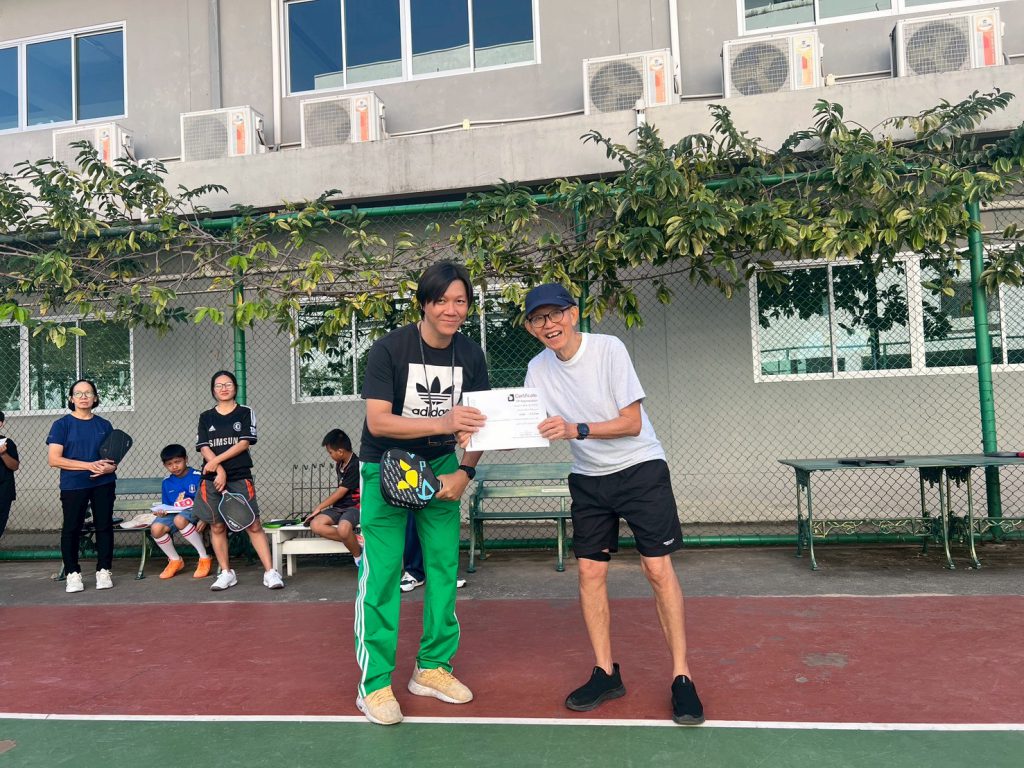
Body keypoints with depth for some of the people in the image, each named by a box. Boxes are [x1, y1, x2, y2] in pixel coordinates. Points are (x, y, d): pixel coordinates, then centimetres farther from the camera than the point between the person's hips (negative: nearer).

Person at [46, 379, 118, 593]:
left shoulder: (104, 425, 9)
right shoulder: (62, 424, -1)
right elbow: (54, 459, -9)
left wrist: (111, 467, -10)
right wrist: (89, 465, -17)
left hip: (103, 484, 2)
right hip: (73, 486, -2)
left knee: (104, 526, 4)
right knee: (71, 529, 3)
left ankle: (104, 571, 13)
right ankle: (72, 574, 15)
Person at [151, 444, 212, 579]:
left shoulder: (198, 477, -8)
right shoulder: (166, 482, 9)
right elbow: (166, 505, 18)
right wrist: (163, 512, -6)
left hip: (195, 512, -5)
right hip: (174, 513, 5)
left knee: (179, 520, -38)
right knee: (156, 529, -24)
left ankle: (204, 558, -21)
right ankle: (175, 560, 2)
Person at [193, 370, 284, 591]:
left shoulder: (245, 413, 6)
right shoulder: (206, 417, 11)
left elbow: (244, 443, -5)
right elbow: (204, 448, 1)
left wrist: (216, 460, -11)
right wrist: (220, 470, -12)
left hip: (240, 478, -2)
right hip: (212, 479, 3)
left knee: (254, 525, -5)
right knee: (217, 527, 5)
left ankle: (270, 572, -4)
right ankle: (226, 573, 17)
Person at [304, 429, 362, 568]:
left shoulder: (356, 465, -15)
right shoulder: (339, 464, 11)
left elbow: (340, 492, -13)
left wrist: (319, 507, -4)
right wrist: (321, 507, 11)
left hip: (354, 507, -8)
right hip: (339, 507, 8)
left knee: (343, 528, -39)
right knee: (315, 525, -20)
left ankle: (358, 556, -11)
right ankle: (354, 539, -14)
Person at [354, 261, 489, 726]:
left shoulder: (470, 355, -5)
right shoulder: (389, 349, -19)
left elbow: (477, 422, 1)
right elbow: (378, 422, -26)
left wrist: (465, 471, -14)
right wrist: (441, 423, -37)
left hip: (440, 468, 5)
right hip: (385, 468, -4)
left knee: (444, 565, 5)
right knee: (381, 572, -7)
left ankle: (431, 668, 22)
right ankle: (374, 684, 5)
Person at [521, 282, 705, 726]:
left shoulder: (609, 348, -18)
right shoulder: (538, 369, -3)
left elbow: (632, 423, -20)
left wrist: (577, 430, -32)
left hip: (640, 468, -4)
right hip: (588, 478, 5)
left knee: (658, 569, -6)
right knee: (590, 573, 3)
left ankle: (681, 676, 6)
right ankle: (605, 673, 16)